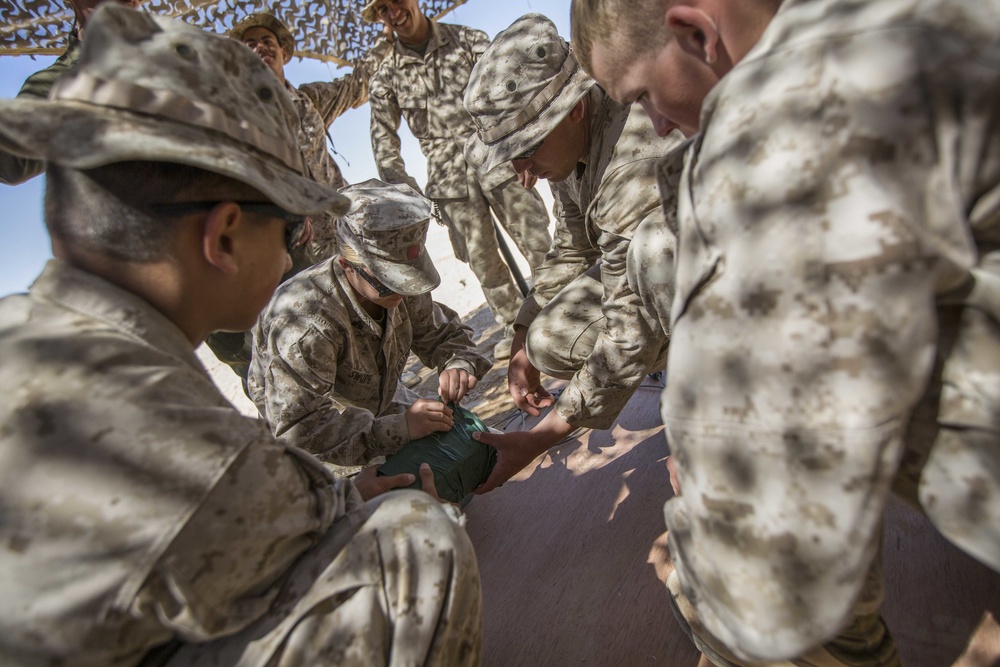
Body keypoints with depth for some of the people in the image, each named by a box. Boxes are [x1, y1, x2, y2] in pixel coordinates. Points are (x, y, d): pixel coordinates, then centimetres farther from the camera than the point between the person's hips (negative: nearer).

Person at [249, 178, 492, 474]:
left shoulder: (399, 285, -17)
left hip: (374, 412, 6)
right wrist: (398, 428, -46)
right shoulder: (302, 319, -38)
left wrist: (457, 363, -25)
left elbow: (442, 332, -1)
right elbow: (299, 426, -40)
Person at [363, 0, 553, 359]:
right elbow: (384, 141, 6)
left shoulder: (468, 39, 5)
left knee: (538, 242, -1)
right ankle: (512, 325, 18)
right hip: (449, 176, 1)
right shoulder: (386, 76, 6)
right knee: (482, 260, 3)